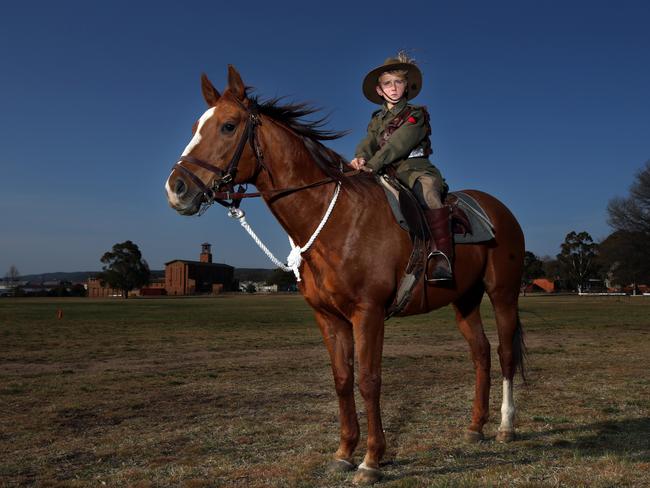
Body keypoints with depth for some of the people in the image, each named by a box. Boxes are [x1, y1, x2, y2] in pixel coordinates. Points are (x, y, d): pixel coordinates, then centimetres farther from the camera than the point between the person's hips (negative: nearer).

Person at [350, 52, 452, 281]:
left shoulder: (415, 114, 5)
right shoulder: (377, 120, 23)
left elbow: (400, 142, -12)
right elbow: (369, 142, 4)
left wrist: (373, 163, -26)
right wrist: (361, 158, -22)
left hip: (415, 168, -6)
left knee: (427, 188, -38)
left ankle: (440, 255, -52)